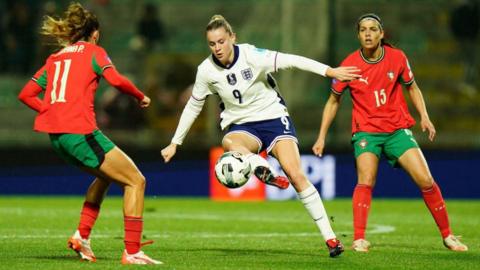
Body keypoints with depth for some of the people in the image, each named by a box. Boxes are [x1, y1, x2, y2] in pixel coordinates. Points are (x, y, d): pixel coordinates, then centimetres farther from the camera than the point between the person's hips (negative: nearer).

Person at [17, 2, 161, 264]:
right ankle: (132, 252, -8)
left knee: (106, 175, 29)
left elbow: (26, 94, 17)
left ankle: (82, 235, 17)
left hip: (56, 135, 8)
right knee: (135, 181, 0)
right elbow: (116, 80, -14)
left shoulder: (55, 58, 21)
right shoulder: (93, 51, 3)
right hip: (80, 132, -8)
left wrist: (52, 111, 16)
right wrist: (140, 96, 1)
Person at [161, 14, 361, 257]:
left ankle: (329, 237, -13)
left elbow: (290, 60, -24)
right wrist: (175, 143, 10)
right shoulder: (206, 71, -6)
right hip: (241, 126, 3)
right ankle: (262, 169, -54)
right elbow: (193, 107, 7)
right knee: (228, 142, -36)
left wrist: (329, 71, -33)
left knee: (295, 174, -17)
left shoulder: (251, 55, -17)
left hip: (273, 117, -3)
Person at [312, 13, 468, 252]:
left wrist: (424, 117, 0)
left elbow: (412, 88, 13)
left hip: (398, 129, 1)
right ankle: (359, 239, -23)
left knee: (426, 181, -6)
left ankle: (447, 236, 7)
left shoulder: (397, 58, -4)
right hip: (366, 131, -1)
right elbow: (333, 101, 5)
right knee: (365, 181, -24)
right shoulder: (349, 65, -7)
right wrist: (321, 137, 1)